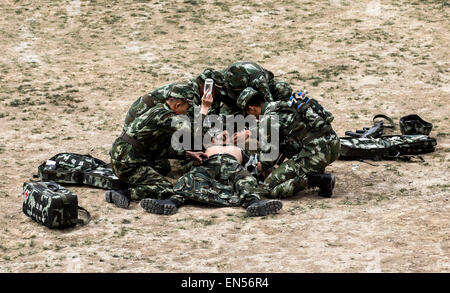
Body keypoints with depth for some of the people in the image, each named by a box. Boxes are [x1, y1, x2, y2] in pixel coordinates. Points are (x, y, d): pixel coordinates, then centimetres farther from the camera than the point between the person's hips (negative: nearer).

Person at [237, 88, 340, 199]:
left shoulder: (268, 118, -5)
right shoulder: (286, 105, 23)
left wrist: (263, 166, 19)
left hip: (317, 153, -9)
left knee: (270, 187, -7)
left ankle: (321, 180, -13)